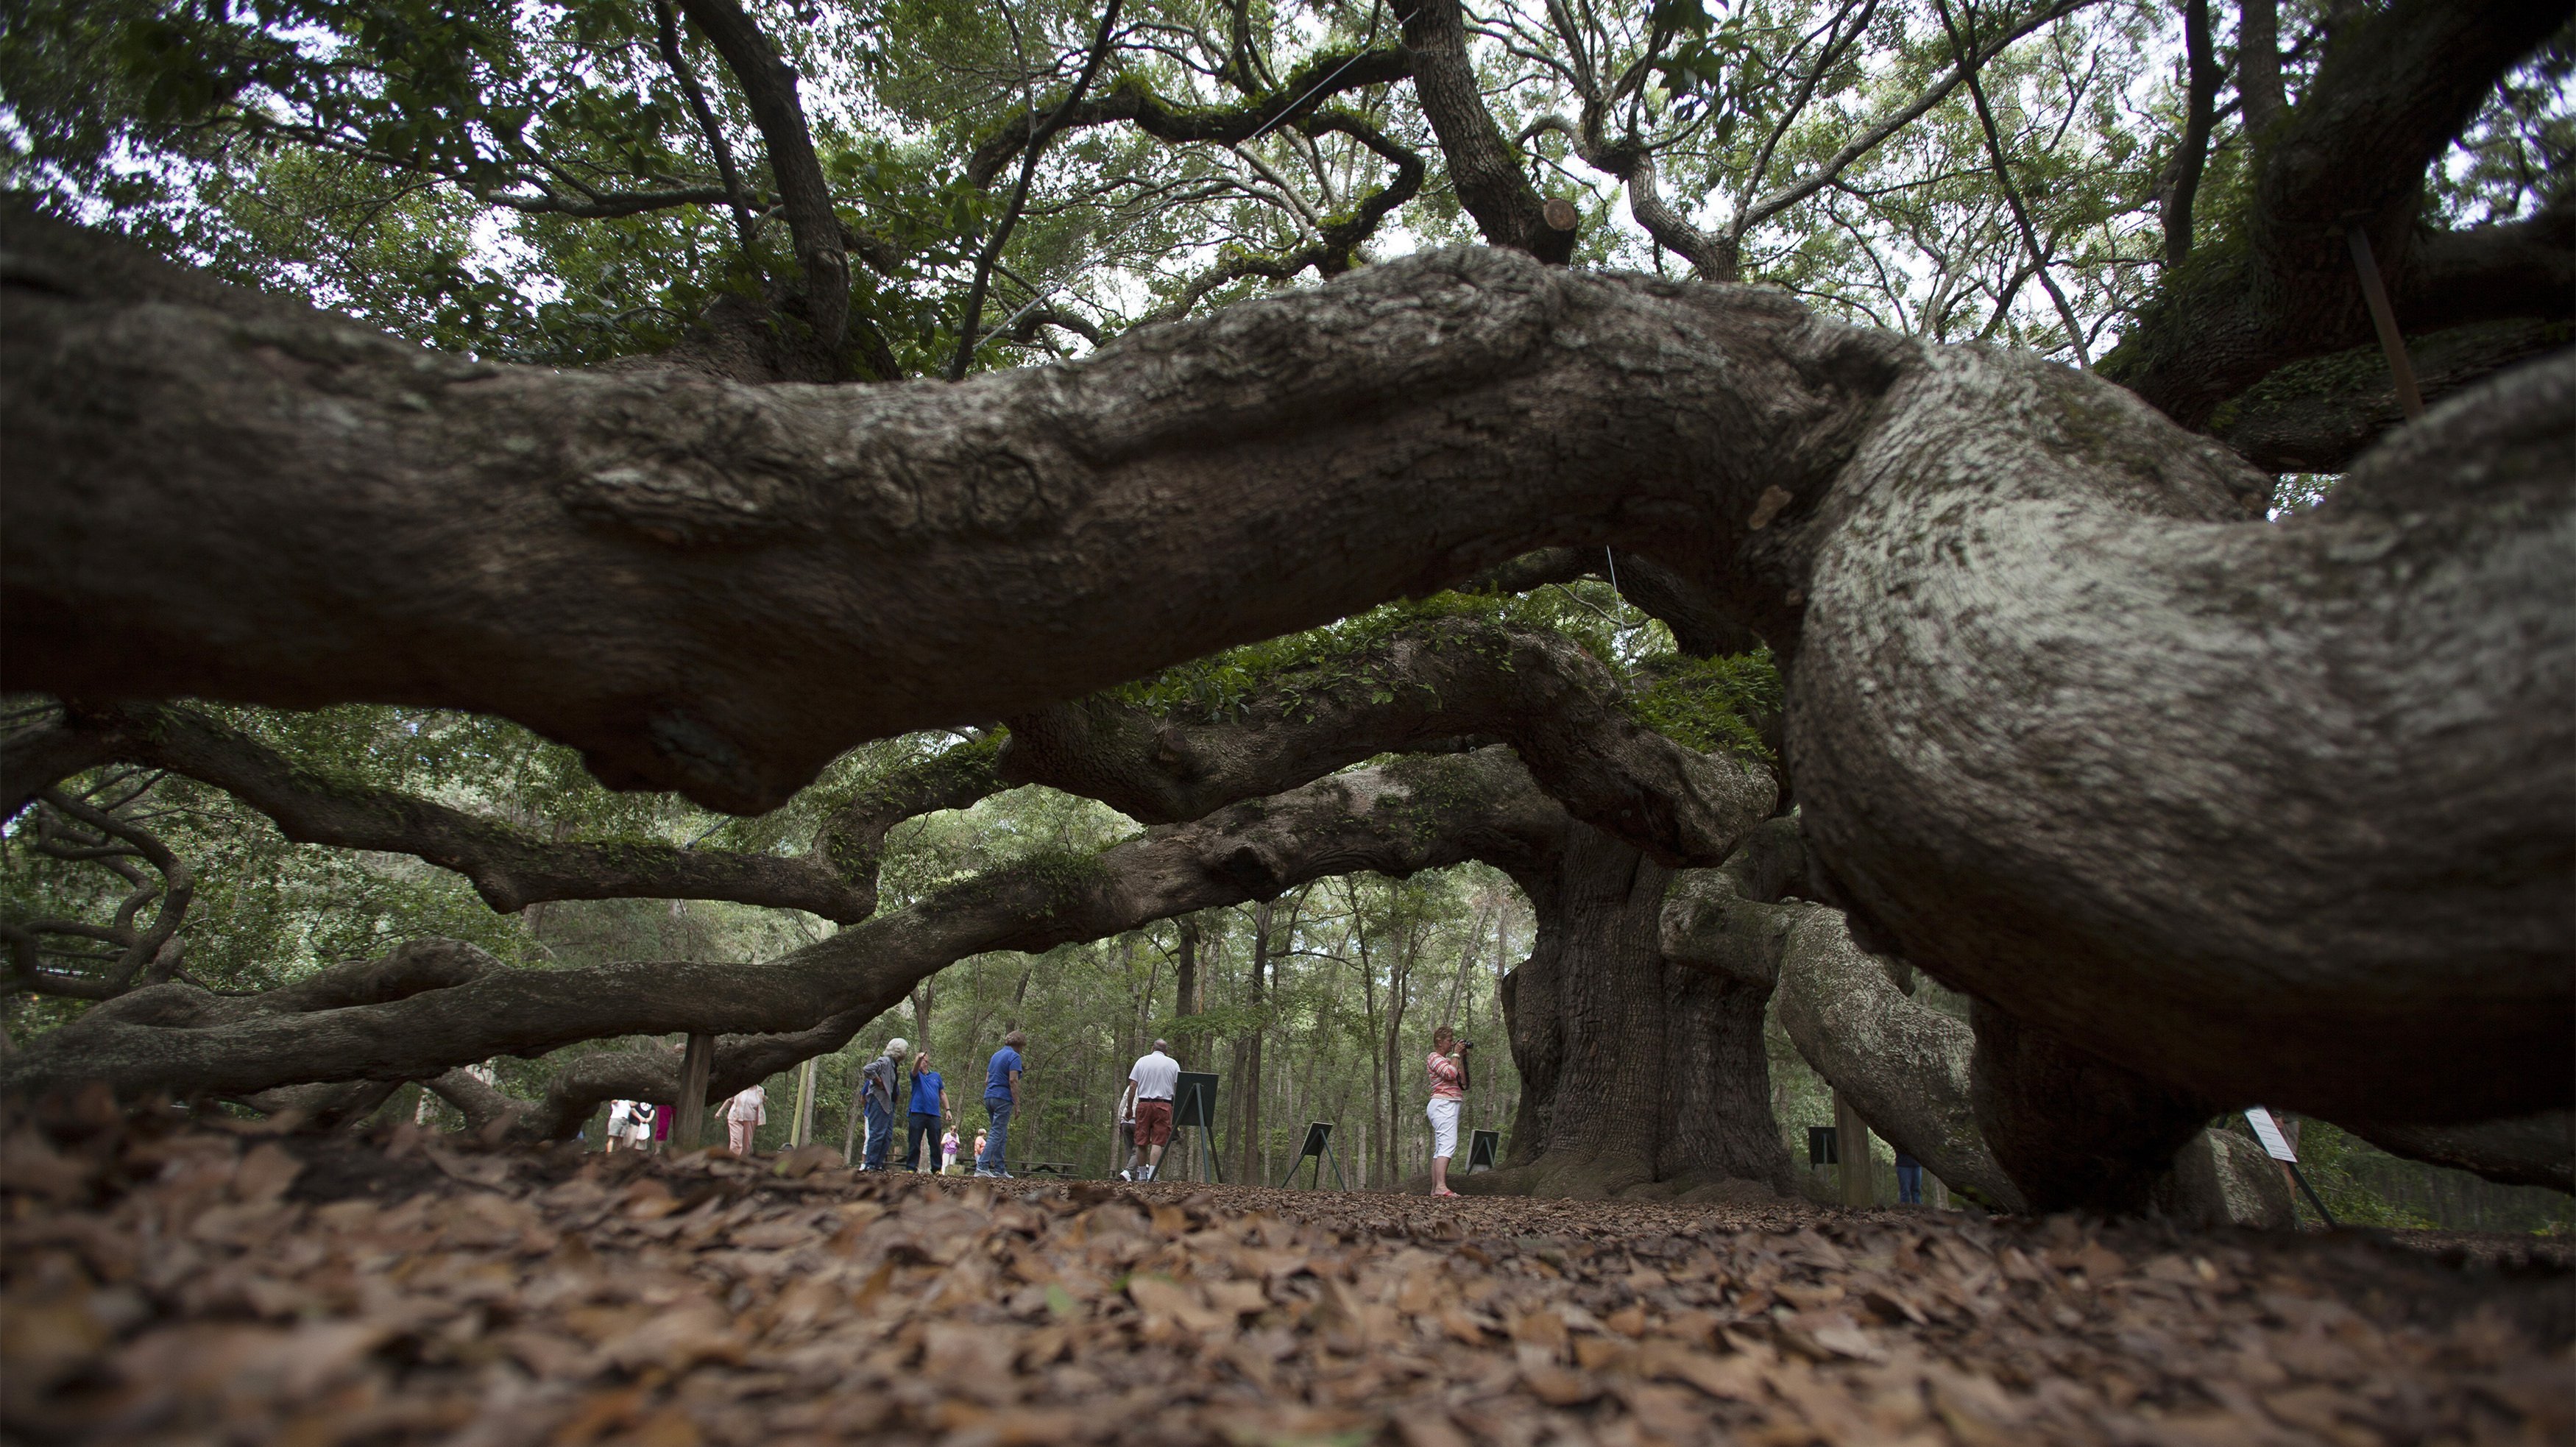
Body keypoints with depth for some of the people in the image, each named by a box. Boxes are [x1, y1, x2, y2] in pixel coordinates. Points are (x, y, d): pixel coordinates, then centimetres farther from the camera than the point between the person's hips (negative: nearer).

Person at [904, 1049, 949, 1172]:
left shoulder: (936, 1076, 18)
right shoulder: (916, 1076, 8)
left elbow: (942, 1094, 19)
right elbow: (915, 1069, -16)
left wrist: (947, 1110, 9)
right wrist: (919, 1058, -39)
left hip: (934, 1114, 3)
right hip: (918, 1113, -3)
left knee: (935, 1143, 4)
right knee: (914, 1143, -2)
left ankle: (937, 1168, 7)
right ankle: (911, 1168, 1)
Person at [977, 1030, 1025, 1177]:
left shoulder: (996, 1055, 19)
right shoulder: (1014, 1056, -7)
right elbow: (1013, 1080, -16)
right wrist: (1017, 1105, -14)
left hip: (989, 1097, 8)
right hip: (1003, 1099, -8)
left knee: (1002, 1135, 13)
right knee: (996, 1134, -9)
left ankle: (999, 1169, 12)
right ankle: (982, 1167, -17)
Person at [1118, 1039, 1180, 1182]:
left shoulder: (1142, 1061, 9)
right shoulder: (1173, 1064, 7)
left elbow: (1132, 1087, 4)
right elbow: (1179, 1088, 2)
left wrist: (1129, 1109, 9)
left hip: (1143, 1104, 2)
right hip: (1163, 1105, -2)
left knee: (1142, 1142, 9)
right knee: (1157, 1142, -6)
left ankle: (1142, 1175, 17)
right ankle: (1151, 1175, -15)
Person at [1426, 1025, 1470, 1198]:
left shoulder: (1446, 1060, 25)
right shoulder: (1435, 1057, -3)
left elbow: (1462, 1081, 17)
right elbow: (1451, 1074, -20)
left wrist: (1462, 1059, 13)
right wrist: (1456, 1055, -8)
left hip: (1448, 1107, 10)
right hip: (1444, 1104, -10)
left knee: (1440, 1149, 5)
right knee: (1448, 1145, -21)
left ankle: (1435, 1189, 3)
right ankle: (1441, 1186, -31)